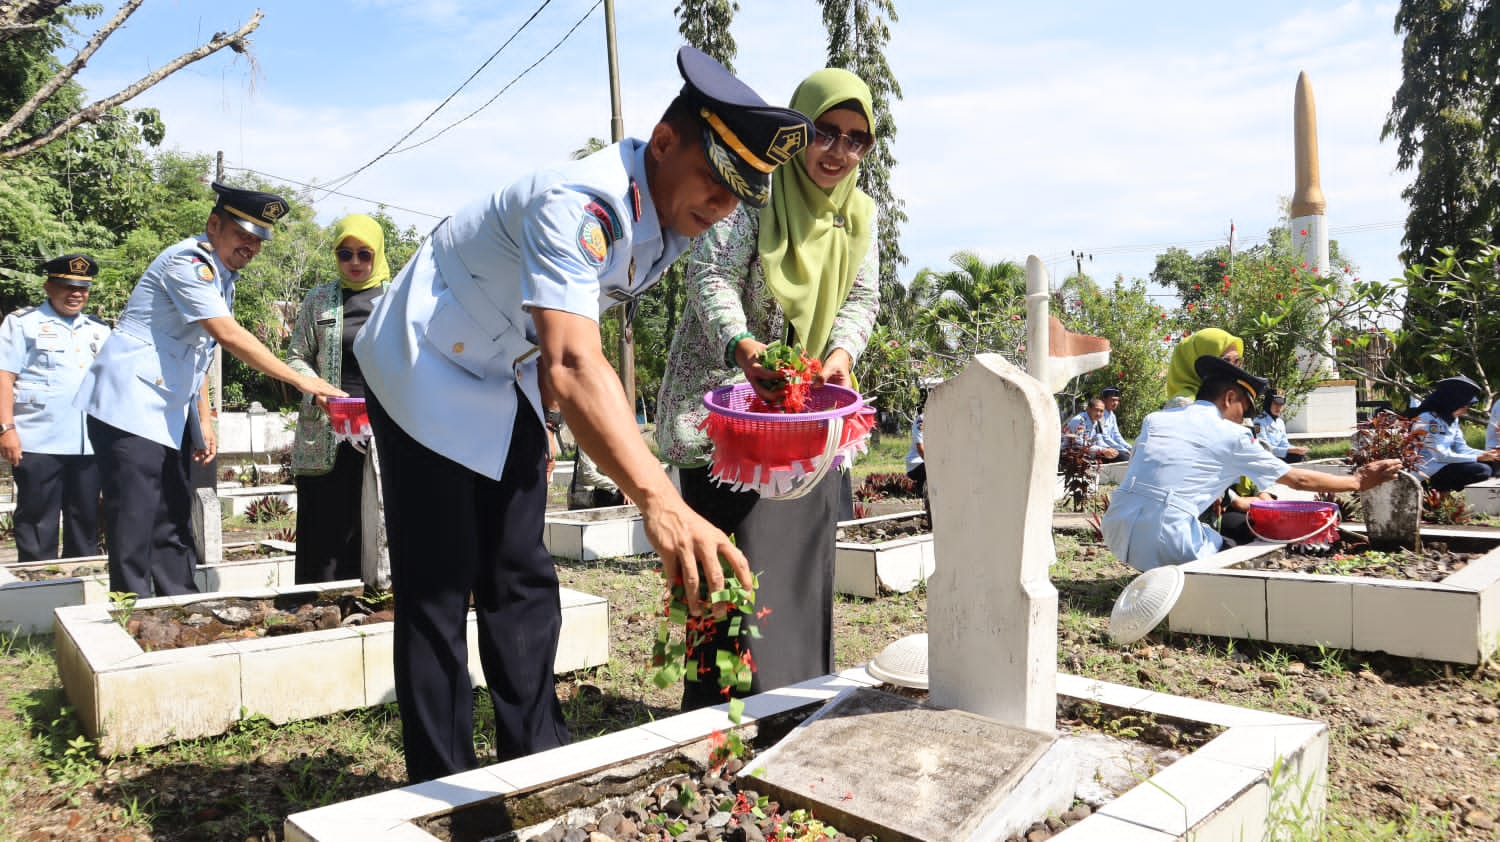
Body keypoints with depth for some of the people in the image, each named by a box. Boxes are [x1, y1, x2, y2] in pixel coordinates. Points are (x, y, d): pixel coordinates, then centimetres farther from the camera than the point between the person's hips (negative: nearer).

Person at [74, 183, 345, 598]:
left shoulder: (222, 276, 14)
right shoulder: (189, 262, -14)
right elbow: (230, 336, -25)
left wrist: (204, 422, 15)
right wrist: (301, 381, -24)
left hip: (168, 418, 9)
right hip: (130, 409, -9)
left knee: (174, 524, 10)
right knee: (135, 531, -7)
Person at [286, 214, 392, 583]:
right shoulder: (318, 299, 12)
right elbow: (296, 357, 10)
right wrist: (317, 391, -9)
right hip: (326, 432, 0)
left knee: (375, 529, -1)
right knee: (324, 531, -1)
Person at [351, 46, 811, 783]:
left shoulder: (673, 220, -7)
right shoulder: (580, 206, -34)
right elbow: (572, 364, -51)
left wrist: (551, 408, 11)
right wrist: (657, 500, -63)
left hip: (508, 383, 8)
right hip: (424, 372, -7)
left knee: (520, 581, 9)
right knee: (437, 590, -5)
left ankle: (536, 763, 20)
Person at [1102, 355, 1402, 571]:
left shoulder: (1154, 419, 16)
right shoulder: (1231, 437, 5)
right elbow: (1299, 480, 15)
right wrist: (1358, 482, 30)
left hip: (1116, 534, 6)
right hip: (1163, 544, -6)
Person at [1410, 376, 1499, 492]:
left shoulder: (1453, 419, 11)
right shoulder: (1428, 419, -19)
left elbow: (1462, 449, 10)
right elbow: (1441, 456, -21)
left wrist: (1487, 454, -7)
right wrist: (1478, 458, -16)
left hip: (1445, 464, 10)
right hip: (1429, 472, -10)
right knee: (1482, 470, -19)